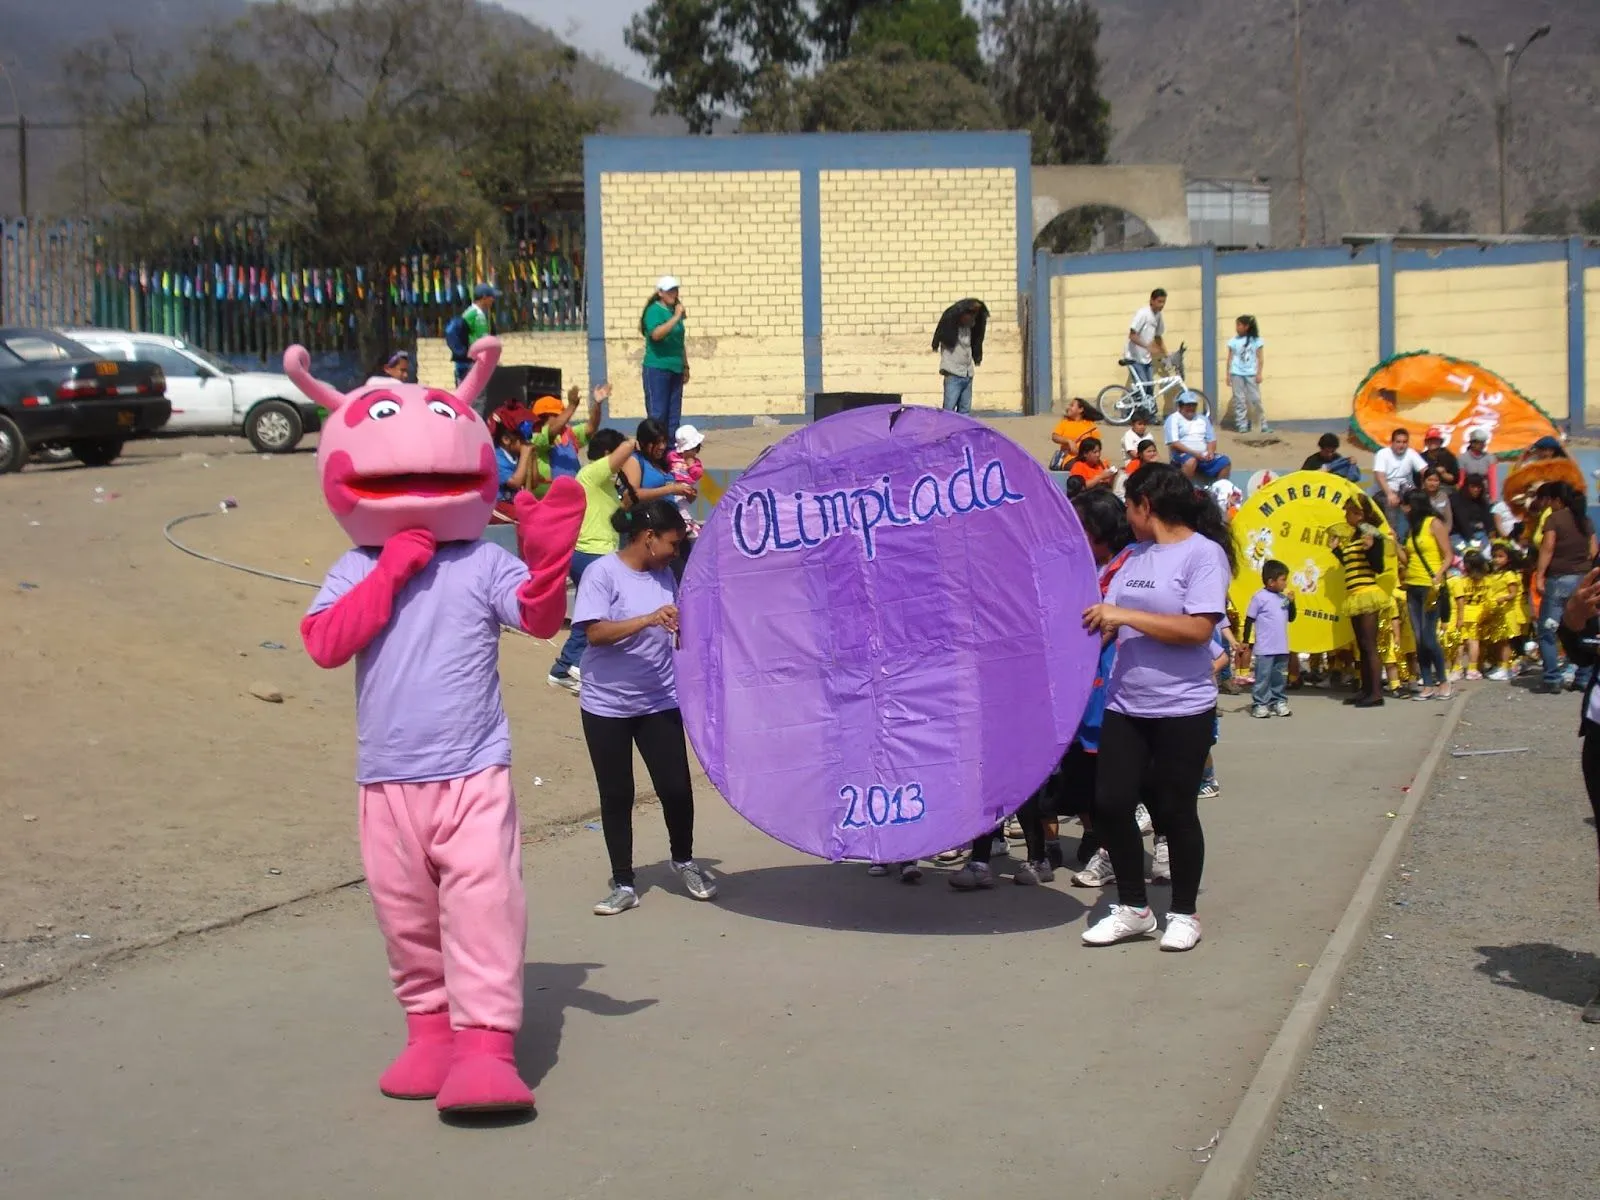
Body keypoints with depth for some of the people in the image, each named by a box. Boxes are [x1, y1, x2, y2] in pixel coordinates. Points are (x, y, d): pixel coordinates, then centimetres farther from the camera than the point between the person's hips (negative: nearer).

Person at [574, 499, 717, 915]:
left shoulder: (663, 576, 7)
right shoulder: (603, 573, -11)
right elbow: (595, 632, -21)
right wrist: (648, 619, -29)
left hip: (659, 702, 4)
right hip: (607, 705, -4)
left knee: (676, 788, 0)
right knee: (616, 797, 6)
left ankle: (683, 861, 26)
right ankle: (623, 884, 18)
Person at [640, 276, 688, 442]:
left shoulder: (675, 310, 13)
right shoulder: (654, 310, -8)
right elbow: (656, 334, -25)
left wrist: (685, 366, 21)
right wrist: (676, 317, -25)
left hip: (675, 369, 7)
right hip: (657, 368, -7)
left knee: (674, 414, 9)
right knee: (657, 413, -8)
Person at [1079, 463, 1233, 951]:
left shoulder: (1204, 553, -11)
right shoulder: (1136, 555, 11)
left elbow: (1198, 629, -21)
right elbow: (1111, 620, 15)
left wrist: (1125, 616, -20)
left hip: (1182, 710, -6)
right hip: (1125, 706, 6)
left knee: (1174, 811, 4)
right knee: (1111, 803, 3)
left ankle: (1183, 914, 21)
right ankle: (1132, 909, 18)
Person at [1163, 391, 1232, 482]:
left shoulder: (1203, 419, 22)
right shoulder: (1173, 419, 3)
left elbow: (1211, 440, 18)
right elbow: (1174, 443, -9)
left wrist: (1210, 452, -6)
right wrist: (1194, 453, -19)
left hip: (1203, 455, 5)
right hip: (1183, 454, -5)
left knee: (1225, 461, -20)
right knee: (1191, 461, -40)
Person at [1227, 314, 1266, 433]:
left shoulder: (1256, 340, 3)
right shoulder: (1233, 341, 5)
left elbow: (1260, 358, 3)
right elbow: (1230, 358, 7)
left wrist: (1259, 374, -5)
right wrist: (1228, 375, 3)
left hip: (1251, 374, -1)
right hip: (1237, 374, 1)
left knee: (1256, 399, -2)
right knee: (1239, 400, 0)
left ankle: (1264, 425, 3)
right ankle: (1242, 426, 3)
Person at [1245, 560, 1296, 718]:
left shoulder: (1283, 597, 8)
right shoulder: (1259, 597, -11)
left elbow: (1291, 618, 14)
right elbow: (1249, 620, -8)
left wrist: (1291, 602, -1)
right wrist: (1246, 641, -8)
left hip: (1282, 647, 6)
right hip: (1265, 648, -6)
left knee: (1280, 677, 13)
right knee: (1263, 677, -3)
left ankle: (1279, 701, 21)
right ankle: (1260, 704, 2)